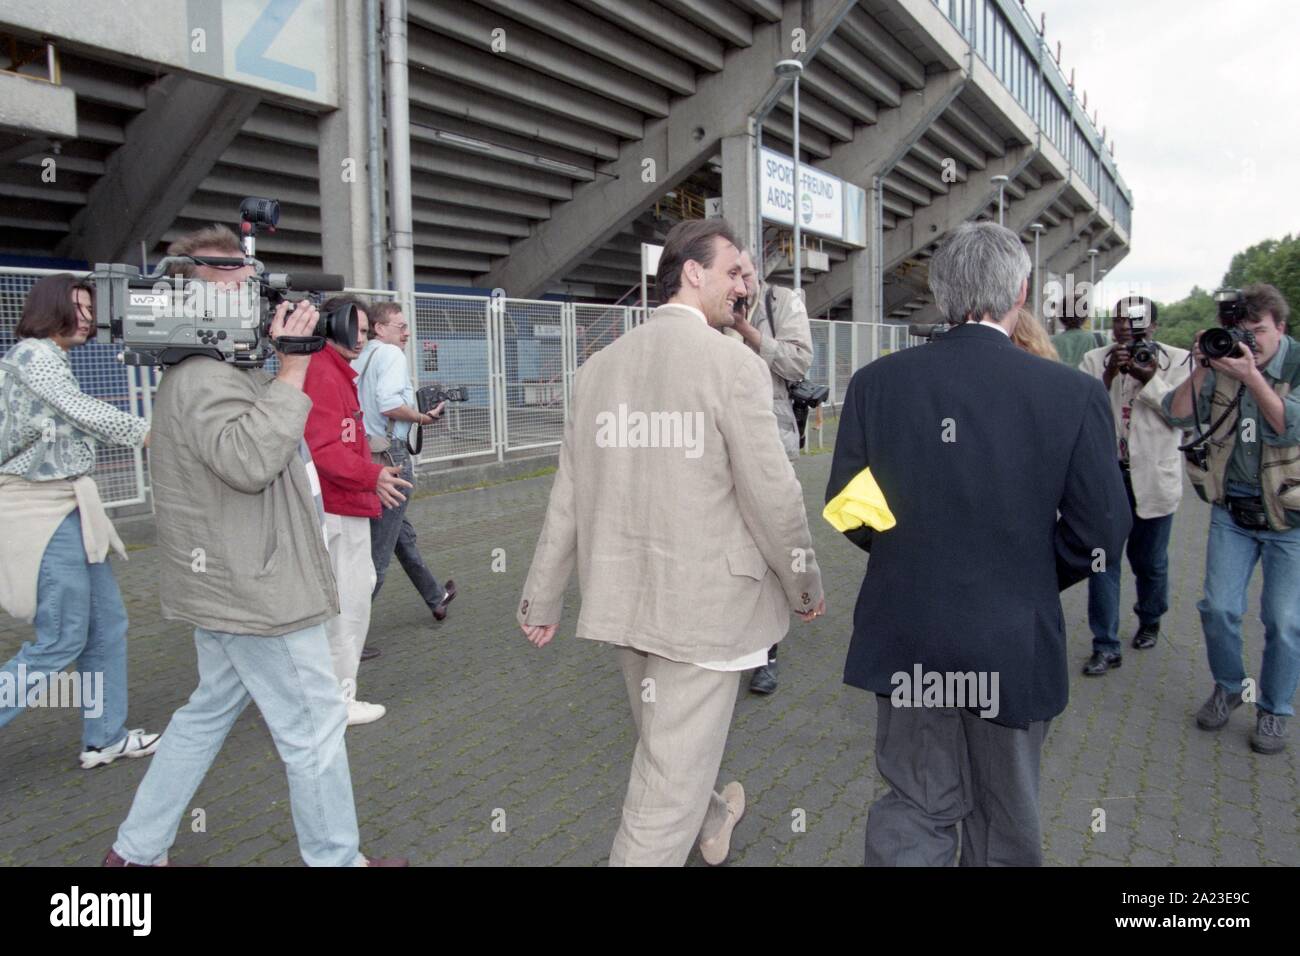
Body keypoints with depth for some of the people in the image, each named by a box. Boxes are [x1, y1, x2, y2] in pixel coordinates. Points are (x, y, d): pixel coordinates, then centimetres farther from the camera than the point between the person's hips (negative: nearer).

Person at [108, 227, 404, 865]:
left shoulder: (218, 371, 15)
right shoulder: (204, 379, -19)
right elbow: (248, 459, -34)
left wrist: (280, 363, 6)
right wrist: (290, 371, -28)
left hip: (231, 589, 11)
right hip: (256, 591, -11)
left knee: (209, 713, 22)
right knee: (314, 728, 1)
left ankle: (136, 850, 33)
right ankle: (337, 858, 16)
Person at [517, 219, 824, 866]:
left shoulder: (600, 366, 3)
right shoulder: (734, 364, -14)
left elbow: (568, 495, 5)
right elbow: (773, 498, -14)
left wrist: (542, 598, 14)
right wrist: (806, 587, 3)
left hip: (623, 600, 7)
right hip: (703, 604, -7)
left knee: (663, 739, 28)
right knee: (672, 772, 5)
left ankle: (711, 823, 55)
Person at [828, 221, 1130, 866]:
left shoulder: (876, 381, -8)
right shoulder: (1073, 394, -12)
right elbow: (1101, 530, -7)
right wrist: (1035, 579, 11)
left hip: (908, 639, 1)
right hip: (1014, 642, -1)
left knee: (916, 804, 15)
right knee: (1005, 818, 21)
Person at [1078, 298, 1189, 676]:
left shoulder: (1177, 360, -1)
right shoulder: (1095, 360, 0)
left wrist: (1149, 380, -19)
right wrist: (1108, 375, -22)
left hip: (1153, 478, 0)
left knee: (1150, 561, 15)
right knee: (1103, 560, -1)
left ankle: (1149, 621, 43)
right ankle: (1106, 647, 7)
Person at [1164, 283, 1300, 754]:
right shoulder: (1223, 365, -2)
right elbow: (1180, 416, -8)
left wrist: (1251, 376, -33)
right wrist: (1201, 369, -20)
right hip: (1232, 508, 3)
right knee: (1219, 608, 3)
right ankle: (1228, 687, 28)